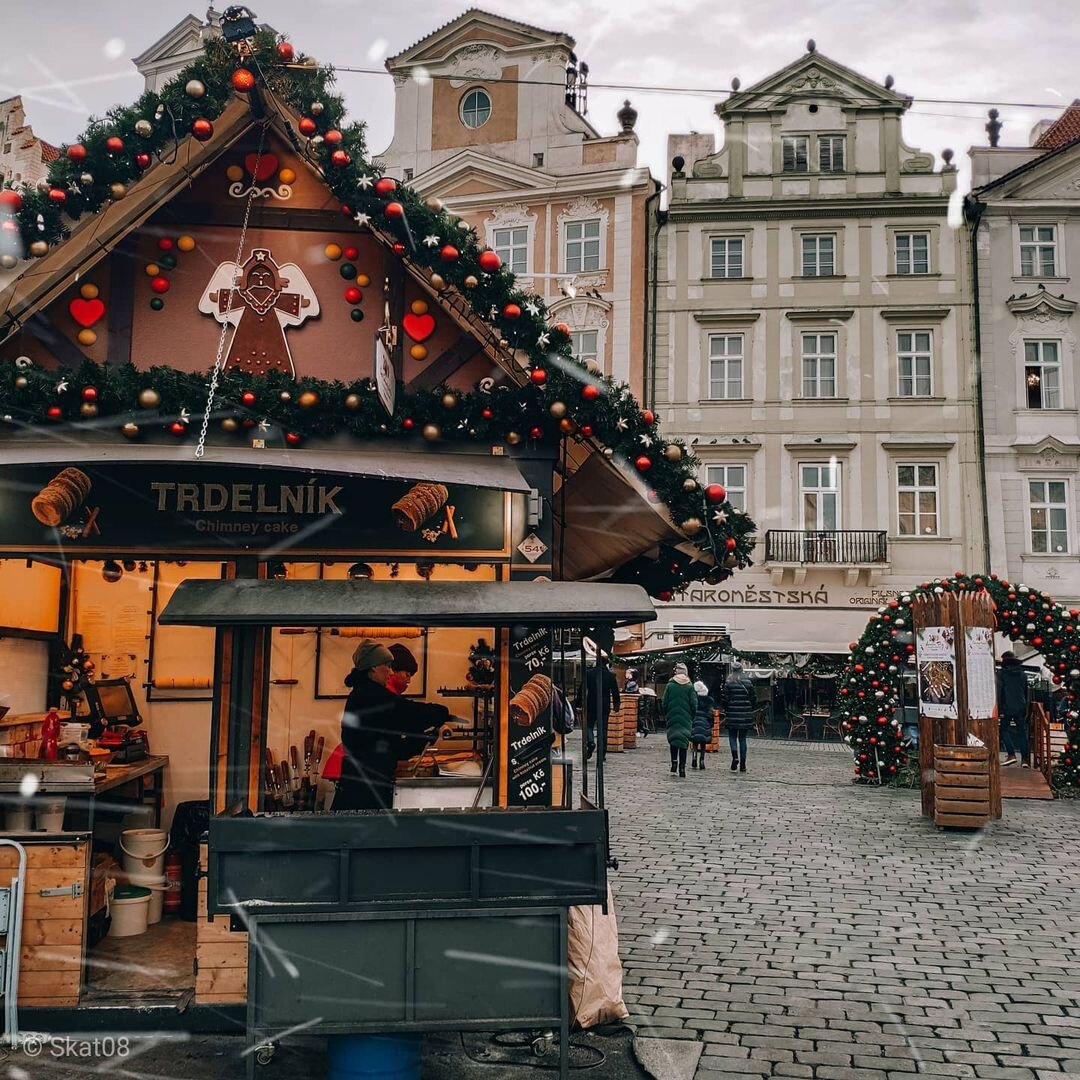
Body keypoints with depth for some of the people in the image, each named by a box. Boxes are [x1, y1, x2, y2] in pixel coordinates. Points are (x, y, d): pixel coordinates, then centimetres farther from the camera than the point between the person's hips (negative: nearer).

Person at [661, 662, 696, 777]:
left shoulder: (670, 686, -2)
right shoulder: (690, 687, -2)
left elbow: (664, 703, -1)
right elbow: (694, 705, -3)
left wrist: (665, 716, 11)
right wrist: (692, 718, 9)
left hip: (672, 718, 0)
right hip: (686, 719, 0)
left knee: (673, 739, 15)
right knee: (683, 741, 2)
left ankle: (674, 762, 2)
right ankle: (682, 767, -3)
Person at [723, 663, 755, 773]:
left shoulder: (728, 684, -5)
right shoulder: (748, 683, 2)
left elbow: (725, 700, -5)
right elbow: (753, 700, 4)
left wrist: (726, 712, 7)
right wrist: (750, 712, 17)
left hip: (732, 715, -2)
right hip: (745, 716, 2)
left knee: (732, 737, 9)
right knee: (742, 738, 9)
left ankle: (735, 756, -16)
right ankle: (742, 764, 8)